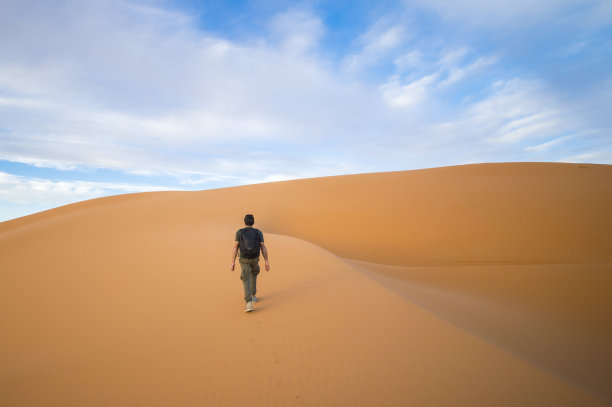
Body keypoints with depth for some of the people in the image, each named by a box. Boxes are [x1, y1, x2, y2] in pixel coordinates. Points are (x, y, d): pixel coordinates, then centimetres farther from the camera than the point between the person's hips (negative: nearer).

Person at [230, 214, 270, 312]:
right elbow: (263, 248, -11)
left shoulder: (239, 232, -9)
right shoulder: (258, 232, -6)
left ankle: (249, 303, -16)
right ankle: (253, 296, 32)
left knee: (246, 281, -1)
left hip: (244, 259, -2)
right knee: (253, 273, 30)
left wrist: (233, 263, -12)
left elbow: (235, 247, -14)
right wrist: (267, 262, -9)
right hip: (255, 258, 2)